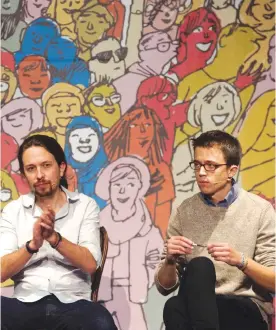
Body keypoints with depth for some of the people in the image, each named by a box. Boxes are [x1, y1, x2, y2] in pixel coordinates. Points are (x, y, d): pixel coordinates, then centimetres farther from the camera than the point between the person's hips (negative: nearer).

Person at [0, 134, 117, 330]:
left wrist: (55, 238, -18)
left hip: (73, 304, 0)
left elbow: (90, 264, -4)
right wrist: (32, 244, -17)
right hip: (26, 304, 0)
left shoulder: (85, 205, 7)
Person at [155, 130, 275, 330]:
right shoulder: (185, 212, 8)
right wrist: (170, 260, -12)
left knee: (199, 267, -33)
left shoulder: (260, 210, -1)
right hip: (195, 309, 2)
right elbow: (165, 287, 10)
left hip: (248, 311, -2)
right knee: (174, 308, -35)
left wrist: (241, 261, -21)